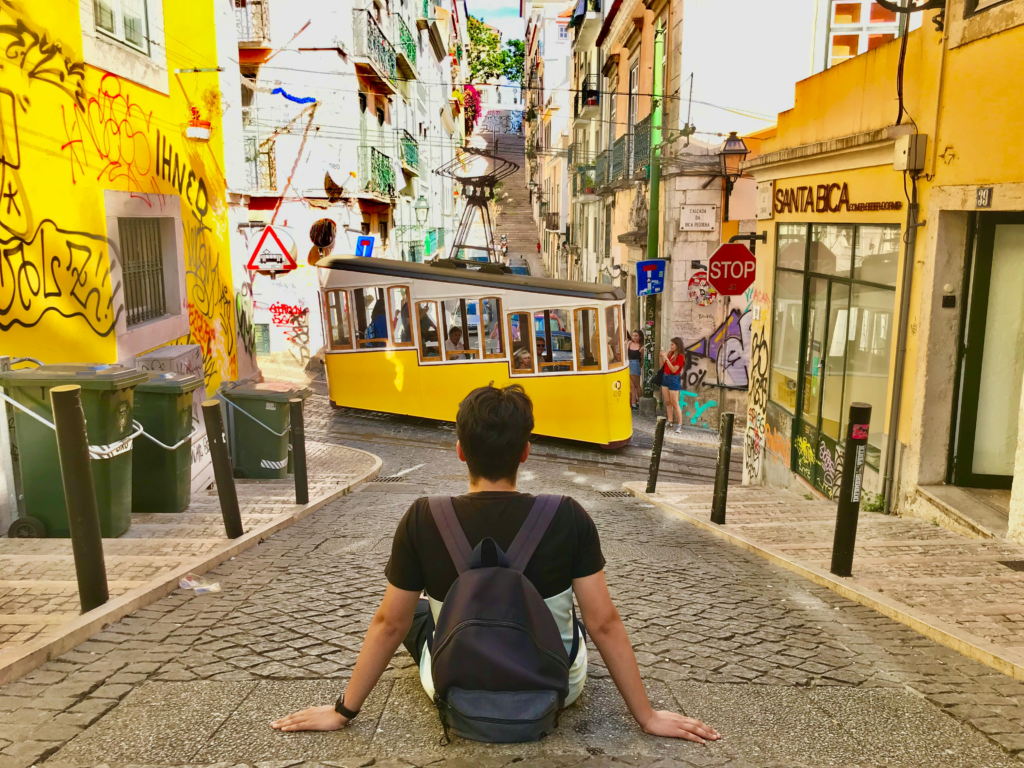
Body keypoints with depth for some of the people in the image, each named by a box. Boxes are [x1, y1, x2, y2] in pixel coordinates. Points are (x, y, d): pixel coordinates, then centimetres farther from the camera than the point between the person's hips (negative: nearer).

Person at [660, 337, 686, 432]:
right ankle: (669, 423, 16)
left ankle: (679, 425, -1)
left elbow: (674, 370, -20)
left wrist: (666, 358, -23)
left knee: (675, 403, -6)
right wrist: (661, 356, -4)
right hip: (665, 378, 7)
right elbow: (662, 366, 10)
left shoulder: (680, 356, -13)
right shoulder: (670, 353, 7)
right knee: (667, 402, 10)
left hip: (674, 380, -7)